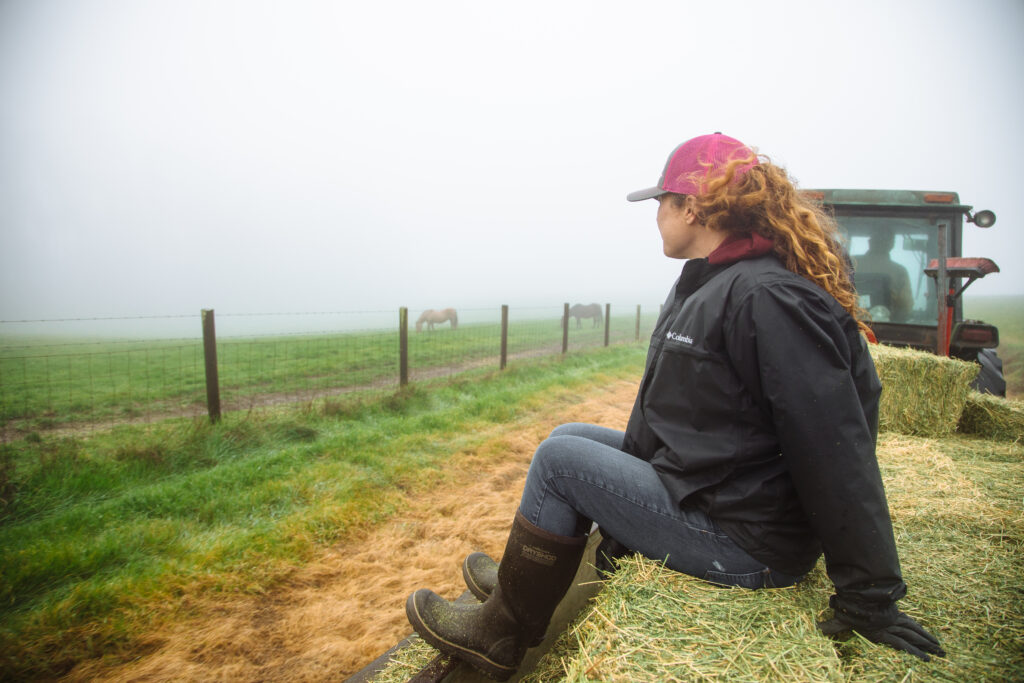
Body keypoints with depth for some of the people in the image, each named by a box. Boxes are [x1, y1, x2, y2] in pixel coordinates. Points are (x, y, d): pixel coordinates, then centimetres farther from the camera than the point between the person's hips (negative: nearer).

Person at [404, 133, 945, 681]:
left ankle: (499, 635, 11)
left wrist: (870, 599, -17)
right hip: (700, 483, 10)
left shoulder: (768, 299, -24)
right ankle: (525, 582, 28)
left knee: (558, 459, -9)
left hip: (742, 543, -10)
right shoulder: (707, 282, 9)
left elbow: (838, 451, -24)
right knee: (571, 436, 12)